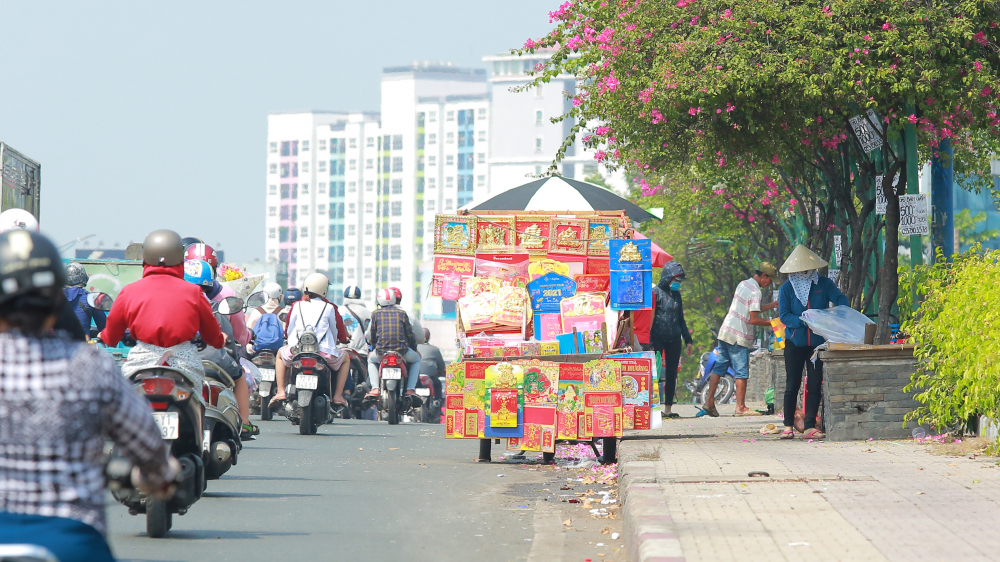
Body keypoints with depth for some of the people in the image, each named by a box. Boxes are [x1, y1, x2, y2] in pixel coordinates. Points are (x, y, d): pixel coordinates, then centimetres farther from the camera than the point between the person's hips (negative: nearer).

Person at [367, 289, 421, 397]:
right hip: (401, 350, -1)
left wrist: (374, 348, 33)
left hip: (381, 351, 1)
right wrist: (414, 347, 29)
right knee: (416, 359, 30)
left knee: (371, 360, 35)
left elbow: (371, 336, 13)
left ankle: (375, 388, 16)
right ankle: (410, 389, 13)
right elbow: (410, 334, 11)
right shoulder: (401, 313, 8)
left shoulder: (376, 313, 8)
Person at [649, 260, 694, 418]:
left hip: (674, 340, 6)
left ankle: (668, 409, 11)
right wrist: (650, 342, -15)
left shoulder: (676, 295, 15)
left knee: (671, 374, 6)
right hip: (658, 339, -6)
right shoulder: (656, 292, -5)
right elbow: (649, 318, -9)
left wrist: (688, 340, 20)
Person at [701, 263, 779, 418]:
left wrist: (772, 305, 21)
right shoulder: (755, 292, -14)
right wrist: (772, 323, -7)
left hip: (725, 332, 8)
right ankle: (740, 407, 0)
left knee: (719, 367, 10)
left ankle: (710, 402, 8)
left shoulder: (743, 284, 12)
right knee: (741, 372, -2)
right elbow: (753, 319, -18)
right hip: (739, 338, -8)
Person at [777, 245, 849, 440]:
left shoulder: (823, 284, 1)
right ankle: (788, 426, 9)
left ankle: (810, 427, 2)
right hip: (795, 342, -1)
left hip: (818, 341, 1)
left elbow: (840, 299, -4)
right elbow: (784, 315, -8)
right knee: (792, 385, 1)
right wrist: (804, 321, -24)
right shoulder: (787, 289, -1)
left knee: (815, 385, 0)